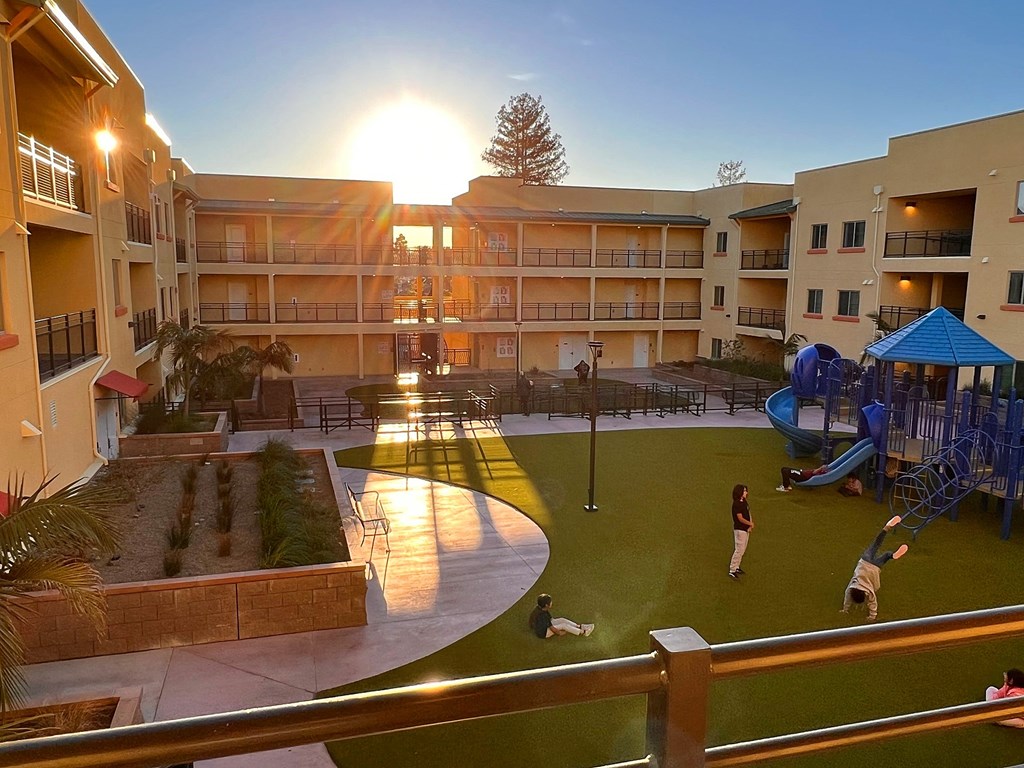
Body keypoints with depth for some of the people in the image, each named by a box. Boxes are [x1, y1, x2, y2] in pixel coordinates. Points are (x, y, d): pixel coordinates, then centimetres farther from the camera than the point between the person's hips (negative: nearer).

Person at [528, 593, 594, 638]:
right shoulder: (542, 615, -32)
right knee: (564, 625, -12)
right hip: (543, 633, -9)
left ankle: (580, 627, 9)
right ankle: (583, 632, -4)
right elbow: (551, 628, -23)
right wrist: (560, 632, -11)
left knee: (562, 620, 2)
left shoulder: (539, 608, -6)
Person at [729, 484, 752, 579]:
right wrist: (751, 524, -9)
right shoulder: (737, 504, -21)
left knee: (742, 550, 17)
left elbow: (748, 514, 9)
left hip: (746, 529, 9)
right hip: (740, 529, -9)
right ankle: (732, 571, 0)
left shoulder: (744, 501, 6)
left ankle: (736, 567, 29)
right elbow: (740, 518, -22)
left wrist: (750, 525, -5)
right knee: (739, 550, -6)